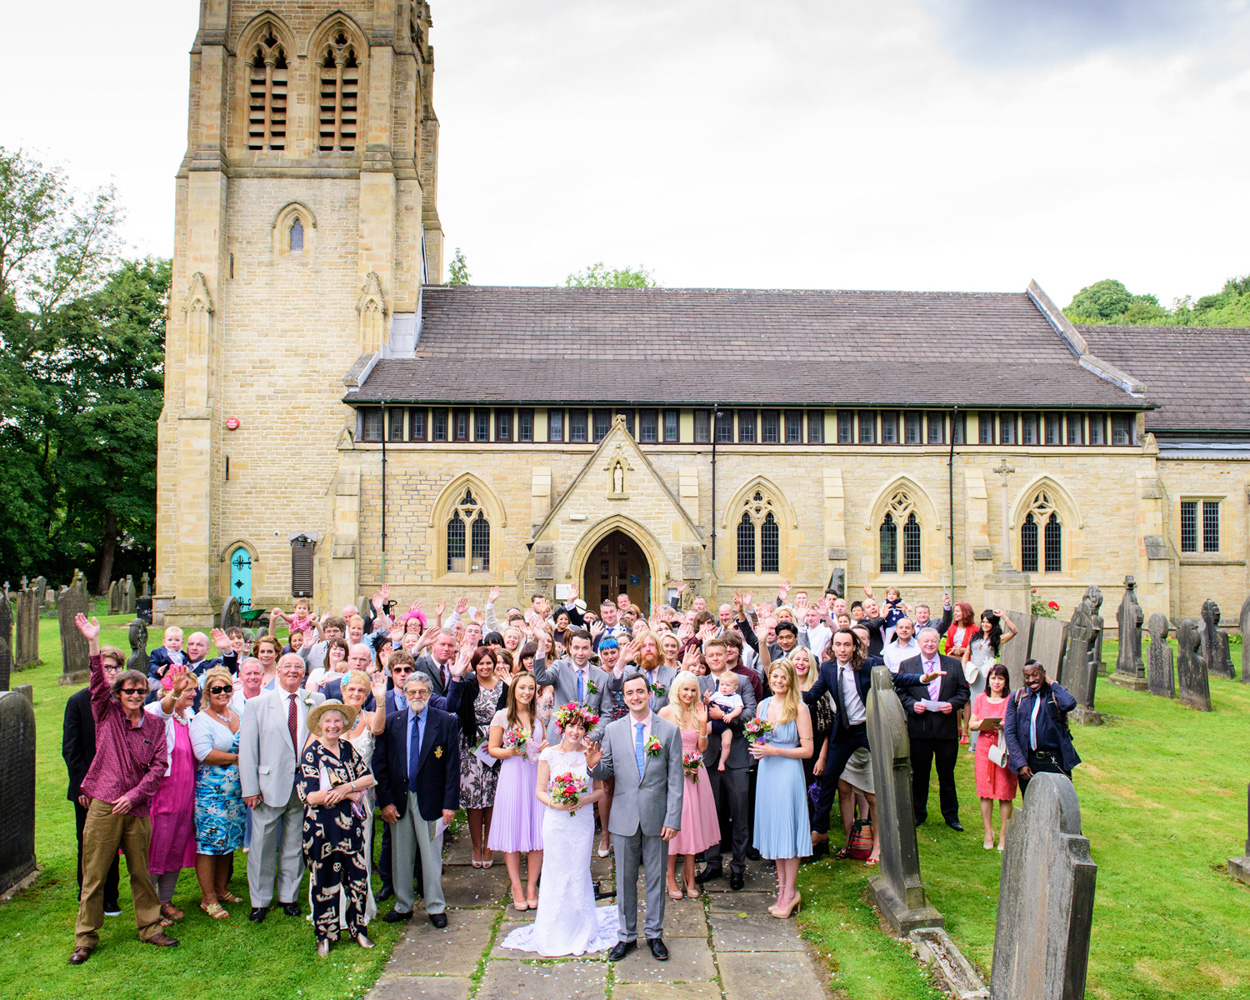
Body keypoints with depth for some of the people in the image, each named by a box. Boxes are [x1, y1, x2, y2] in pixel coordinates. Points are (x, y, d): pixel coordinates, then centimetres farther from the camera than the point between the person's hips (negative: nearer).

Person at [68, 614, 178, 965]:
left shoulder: (155, 724, 6)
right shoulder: (107, 714, 2)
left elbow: (159, 765, 3)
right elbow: (98, 683, -13)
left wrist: (135, 794, -10)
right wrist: (93, 643, -26)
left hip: (137, 807, 2)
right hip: (102, 806, -2)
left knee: (141, 872, 11)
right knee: (94, 875, 5)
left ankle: (149, 926, 26)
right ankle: (85, 938, 19)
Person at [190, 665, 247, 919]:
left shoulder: (238, 715, 10)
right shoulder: (201, 720, -8)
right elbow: (204, 753, -20)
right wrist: (237, 758, -14)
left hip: (236, 790, 6)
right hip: (211, 791, -6)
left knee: (229, 840, 12)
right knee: (209, 842, -3)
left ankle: (222, 890, 24)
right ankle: (208, 899, 6)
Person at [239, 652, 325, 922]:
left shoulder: (317, 702, 5)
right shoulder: (257, 705, 1)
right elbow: (247, 748, -1)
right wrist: (249, 788, -7)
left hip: (304, 787, 1)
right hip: (270, 786, -1)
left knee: (294, 845, 13)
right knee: (262, 846, 7)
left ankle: (289, 897, 28)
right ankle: (259, 901, 23)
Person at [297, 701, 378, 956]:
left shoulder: (347, 748, 6)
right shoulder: (311, 753, -8)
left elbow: (369, 777, 3)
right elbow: (310, 796, -15)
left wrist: (347, 787, -15)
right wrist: (350, 794, -11)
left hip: (351, 823, 4)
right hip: (322, 827, -4)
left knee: (358, 876, 5)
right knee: (325, 881, 6)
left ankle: (358, 928, 22)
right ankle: (324, 935, 22)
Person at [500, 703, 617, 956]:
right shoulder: (549, 755, -3)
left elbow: (600, 790, 4)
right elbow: (540, 791, 1)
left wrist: (584, 800, -14)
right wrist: (555, 803, -16)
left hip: (583, 821, 0)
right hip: (556, 822, 0)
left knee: (579, 873, 6)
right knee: (555, 873, 4)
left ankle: (581, 929, 25)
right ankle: (554, 932, 20)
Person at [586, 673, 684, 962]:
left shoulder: (670, 730, -2)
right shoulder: (613, 731, 2)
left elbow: (676, 779, -3)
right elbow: (606, 772, 6)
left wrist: (673, 819, -8)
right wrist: (594, 765, -18)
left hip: (657, 816, -1)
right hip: (624, 816, 1)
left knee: (656, 877, 10)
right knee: (625, 878, 11)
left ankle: (654, 934, 26)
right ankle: (627, 935, 26)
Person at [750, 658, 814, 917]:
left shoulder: (799, 708, -9)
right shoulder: (763, 705, 8)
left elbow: (807, 750, -10)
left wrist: (774, 751, -16)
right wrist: (757, 748, -2)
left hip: (788, 772, -6)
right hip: (766, 772, 6)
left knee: (787, 828, -1)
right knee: (773, 828, 9)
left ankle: (790, 893, 11)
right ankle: (782, 888, 19)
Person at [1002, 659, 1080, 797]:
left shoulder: (1056, 693, 4)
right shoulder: (1016, 697, 6)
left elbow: (1069, 704, -22)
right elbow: (1009, 732, 2)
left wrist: (1052, 683, -7)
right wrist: (1020, 764, -7)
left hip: (1056, 760, -1)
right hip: (1028, 761, 1)